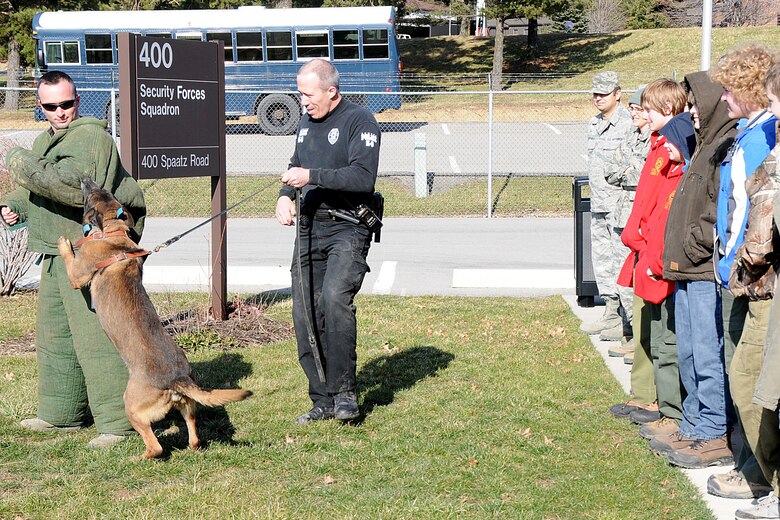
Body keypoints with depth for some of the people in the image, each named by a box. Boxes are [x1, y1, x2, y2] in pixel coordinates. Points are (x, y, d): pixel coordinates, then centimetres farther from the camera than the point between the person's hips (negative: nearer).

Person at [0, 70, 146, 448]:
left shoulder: (91, 137, -14)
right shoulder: (45, 141, 19)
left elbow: (71, 185, -29)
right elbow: (33, 189, 27)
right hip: (58, 251, 10)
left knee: (95, 335, -13)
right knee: (54, 332, 18)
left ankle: (117, 422, -11)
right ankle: (62, 413, 31)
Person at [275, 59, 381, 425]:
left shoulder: (360, 121, -7)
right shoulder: (307, 123, 17)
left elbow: (363, 177, -18)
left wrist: (312, 176, -21)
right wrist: (286, 194, 9)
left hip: (347, 229, -7)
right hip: (309, 228, 8)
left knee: (334, 298, -28)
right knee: (305, 315, 4)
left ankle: (344, 391, -15)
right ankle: (323, 401, 14)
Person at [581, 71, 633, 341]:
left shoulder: (628, 124, -11)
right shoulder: (595, 124, 16)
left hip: (620, 204, -9)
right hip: (599, 205, 9)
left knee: (622, 261, -10)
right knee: (602, 260, 14)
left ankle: (630, 321, -6)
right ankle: (611, 315, 23)